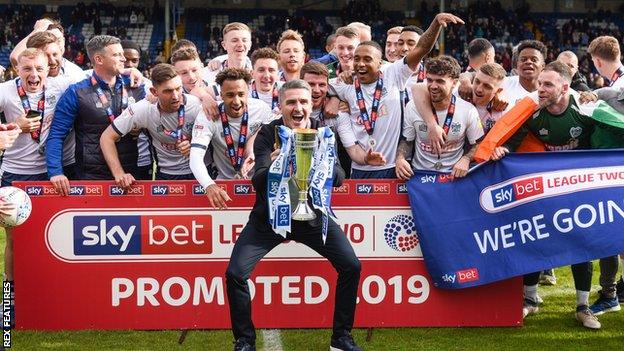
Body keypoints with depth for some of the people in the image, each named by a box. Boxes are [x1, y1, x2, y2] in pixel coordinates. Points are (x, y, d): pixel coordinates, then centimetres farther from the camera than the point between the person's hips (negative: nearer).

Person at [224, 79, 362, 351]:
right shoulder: (267, 134, -10)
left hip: (312, 215, 2)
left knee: (351, 267, -12)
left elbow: (339, 178, -12)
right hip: (270, 216, -1)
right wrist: (272, 166, -41)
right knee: (235, 273, -16)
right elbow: (257, 182, -19)